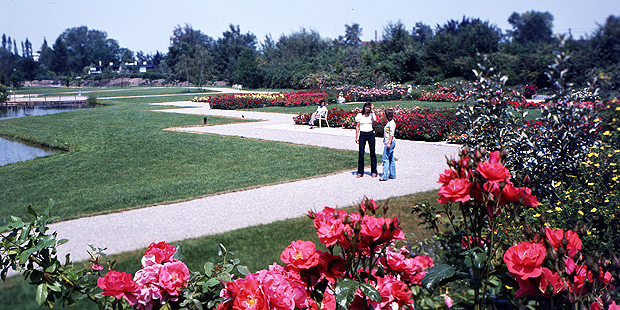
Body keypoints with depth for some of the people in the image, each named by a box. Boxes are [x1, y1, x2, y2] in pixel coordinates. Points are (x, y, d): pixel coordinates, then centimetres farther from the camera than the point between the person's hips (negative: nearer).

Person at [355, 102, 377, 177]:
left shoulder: (371, 115, 6)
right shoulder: (359, 115, 5)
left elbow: (375, 120, -17)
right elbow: (357, 126, 6)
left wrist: (372, 111, -7)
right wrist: (357, 137, 1)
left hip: (370, 134, 1)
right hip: (362, 135, 0)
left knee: (372, 153, 2)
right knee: (361, 153, -1)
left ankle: (374, 172, 10)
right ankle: (360, 172, 7)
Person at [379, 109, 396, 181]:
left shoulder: (391, 123, -15)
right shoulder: (389, 122, 16)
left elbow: (391, 134, -19)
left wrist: (389, 143, -23)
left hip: (390, 142, -10)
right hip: (388, 142, 10)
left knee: (385, 158, -10)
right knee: (391, 159, 12)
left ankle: (385, 176, -11)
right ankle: (392, 174, 17)